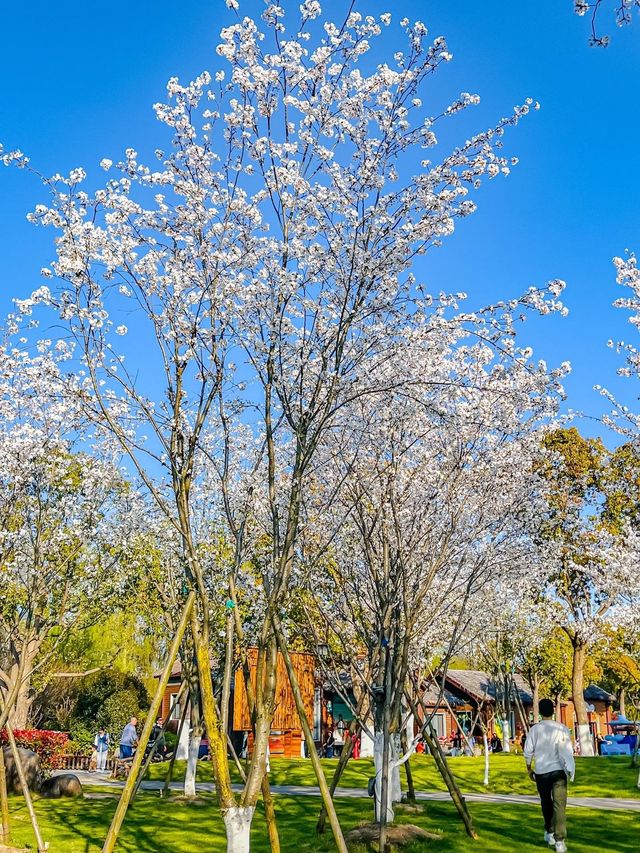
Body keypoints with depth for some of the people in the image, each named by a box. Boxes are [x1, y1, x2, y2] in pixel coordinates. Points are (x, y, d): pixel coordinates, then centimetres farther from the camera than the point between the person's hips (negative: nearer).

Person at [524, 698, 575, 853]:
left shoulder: (534, 729, -2)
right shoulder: (562, 728, -6)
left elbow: (528, 751, 3)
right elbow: (567, 751, -11)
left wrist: (529, 769, 17)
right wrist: (570, 771, -5)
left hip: (541, 772, 2)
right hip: (558, 770, -2)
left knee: (546, 802, 21)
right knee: (559, 805, -3)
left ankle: (549, 833, 29)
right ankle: (559, 840, -10)